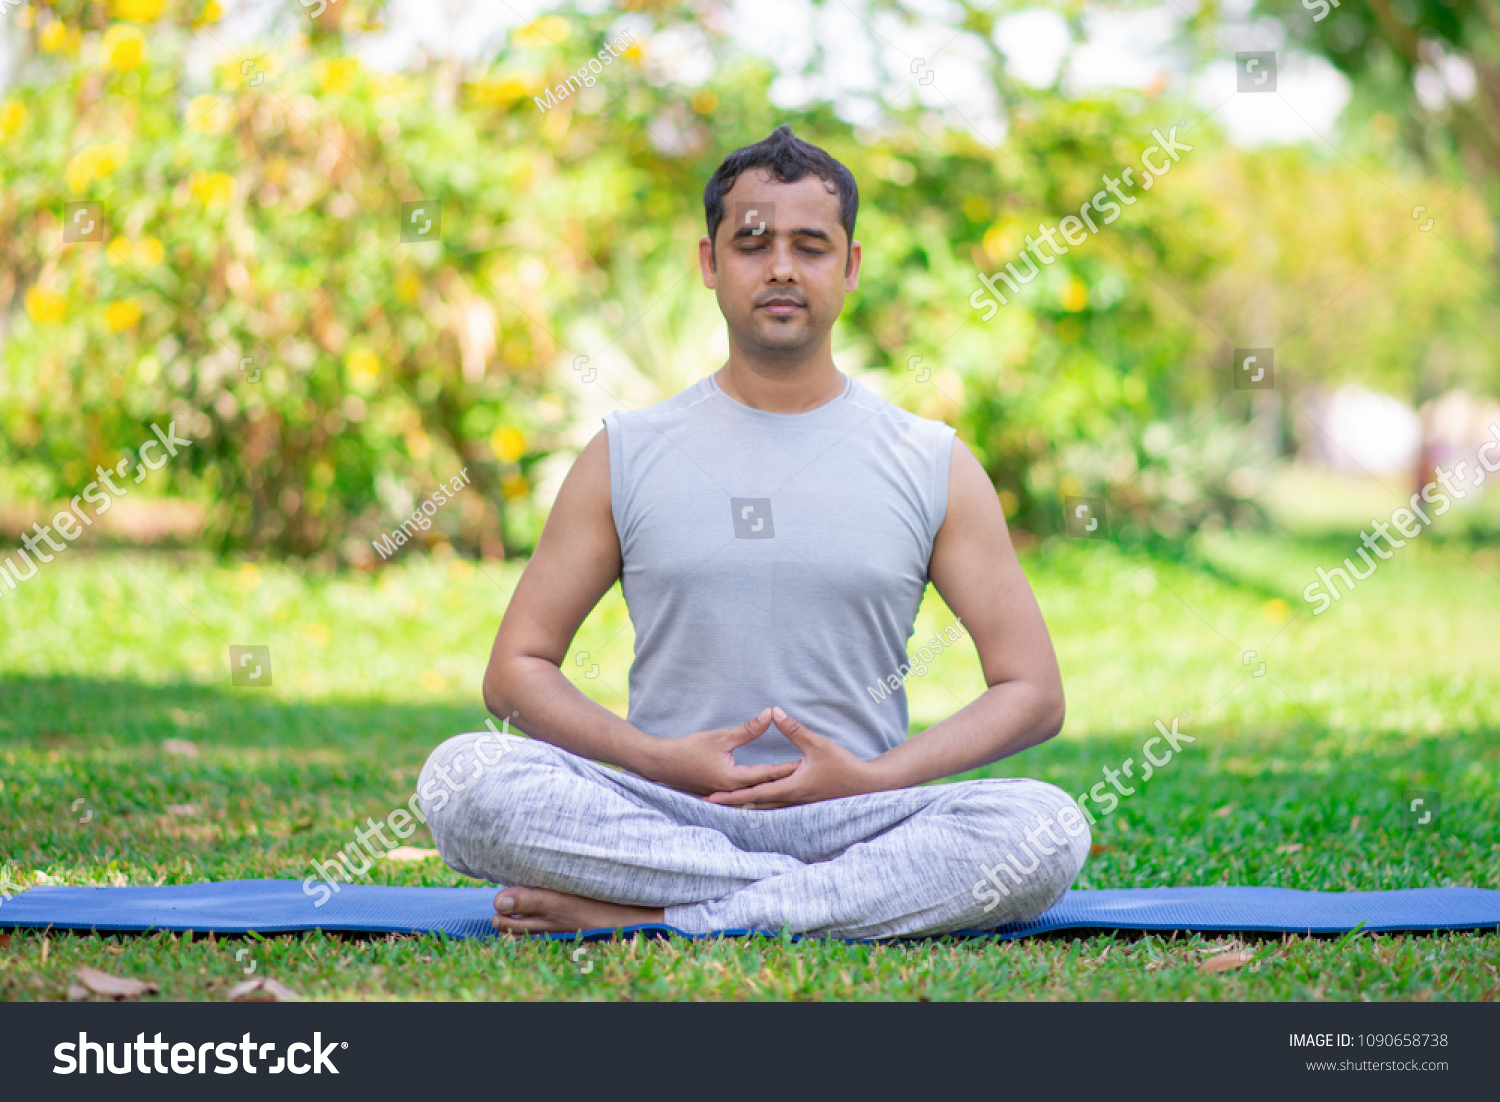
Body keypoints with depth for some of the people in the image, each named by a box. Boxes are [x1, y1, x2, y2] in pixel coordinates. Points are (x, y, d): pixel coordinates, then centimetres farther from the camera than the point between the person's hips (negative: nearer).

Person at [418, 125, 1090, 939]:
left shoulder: (933, 466, 9)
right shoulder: (626, 457, 9)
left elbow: (1033, 692, 6)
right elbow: (515, 671, 9)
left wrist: (874, 778, -9)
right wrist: (658, 760, -9)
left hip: (852, 816, 0)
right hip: (665, 812, 0)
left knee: (1046, 827, -31)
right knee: (463, 775, -28)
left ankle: (642, 912, -28)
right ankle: (857, 889, -24)